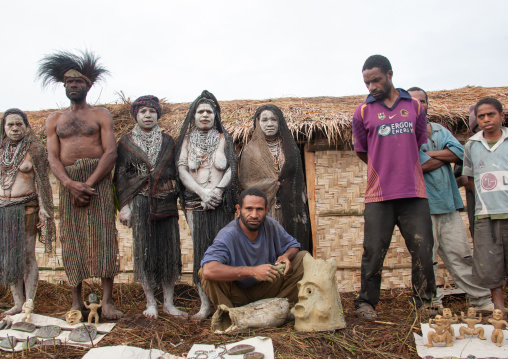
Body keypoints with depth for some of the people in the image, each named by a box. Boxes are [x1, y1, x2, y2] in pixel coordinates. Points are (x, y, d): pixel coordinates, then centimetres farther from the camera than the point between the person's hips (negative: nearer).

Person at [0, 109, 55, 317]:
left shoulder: (34, 149, -2)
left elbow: (41, 180, -4)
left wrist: (42, 208, -11)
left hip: (26, 207, -5)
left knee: (27, 256, -1)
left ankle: (30, 305, 6)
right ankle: (18, 303, 16)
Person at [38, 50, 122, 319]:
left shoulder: (101, 115, 10)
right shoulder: (54, 120, 18)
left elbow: (110, 152, -2)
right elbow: (53, 158, 7)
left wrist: (88, 184, -14)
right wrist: (70, 183, -13)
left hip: (98, 179, -3)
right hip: (68, 183, 3)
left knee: (102, 236, -9)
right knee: (71, 239, 1)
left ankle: (107, 301, -6)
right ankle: (77, 301, 8)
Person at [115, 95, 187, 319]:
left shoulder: (168, 141, 12)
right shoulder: (126, 142, 6)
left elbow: (175, 171, 13)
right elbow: (120, 176, 3)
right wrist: (124, 206, -4)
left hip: (166, 202, 2)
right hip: (141, 202, -2)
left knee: (169, 250, 1)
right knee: (145, 250, 0)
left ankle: (168, 303, 11)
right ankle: (150, 302, 12)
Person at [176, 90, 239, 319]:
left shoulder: (224, 139, 12)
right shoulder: (187, 140, 13)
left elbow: (232, 168, 3)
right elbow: (182, 169, 2)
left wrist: (217, 191, -13)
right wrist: (202, 192, -11)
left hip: (221, 204, 0)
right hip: (195, 203, 1)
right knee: (200, 249, -2)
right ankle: (205, 304, 4)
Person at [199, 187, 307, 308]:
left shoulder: (271, 225, -9)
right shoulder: (228, 235, -25)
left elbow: (293, 245, 9)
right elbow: (208, 270, -41)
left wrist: (286, 256, -17)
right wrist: (252, 271, -41)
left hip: (266, 289, 5)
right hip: (237, 296, -4)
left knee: (303, 257, -7)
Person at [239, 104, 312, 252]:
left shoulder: (290, 148, 12)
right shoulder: (251, 150, 6)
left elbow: (300, 181, 13)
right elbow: (244, 183, 1)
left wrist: (301, 211, 5)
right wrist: (272, 184, -8)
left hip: (290, 209, 2)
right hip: (264, 210, -2)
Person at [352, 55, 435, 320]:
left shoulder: (414, 106, 10)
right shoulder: (363, 112, 5)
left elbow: (420, 145, 19)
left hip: (414, 193, 2)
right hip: (379, 194, -1)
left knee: (423, 250, 3)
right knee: (373, 251, 1)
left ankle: (426, 303, 18)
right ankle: (366, 302, 15)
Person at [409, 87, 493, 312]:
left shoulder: (440, 130, 20)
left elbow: (459, 152, 3)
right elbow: (419, 165, -14)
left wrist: (430, 153, -7)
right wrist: (445, 156, 0)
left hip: (448, 204, 5)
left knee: (461, 254, 9)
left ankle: (481, 299, 17)